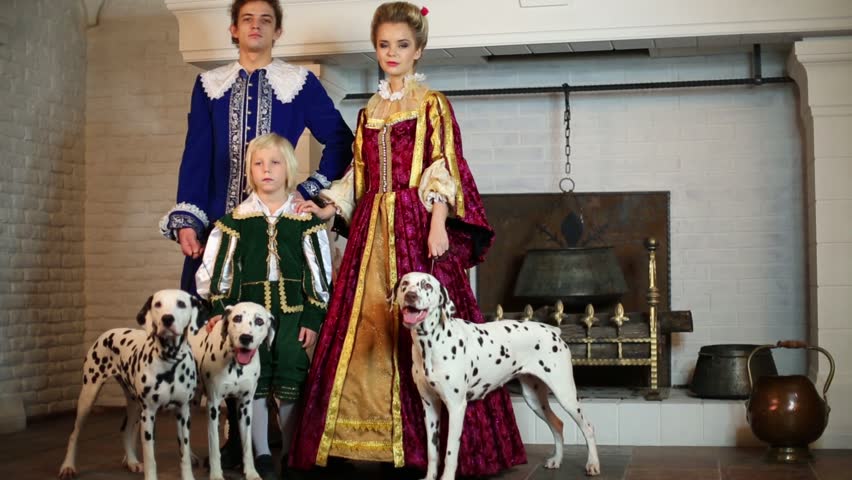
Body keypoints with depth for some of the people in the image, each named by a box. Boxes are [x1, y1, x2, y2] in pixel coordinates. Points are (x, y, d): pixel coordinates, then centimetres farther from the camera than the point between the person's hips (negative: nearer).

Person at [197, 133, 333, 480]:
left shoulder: (305, 219, 2)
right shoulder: (237, 219, 4)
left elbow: (319, 272, 2)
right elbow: (218, 268, 6)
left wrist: (313, 317, -3)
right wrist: (220, 310, -1)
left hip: (293, 312, -1)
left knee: (291, 383, 1)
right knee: (254, 383, 1)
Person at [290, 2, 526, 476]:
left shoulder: (432, 104, 2)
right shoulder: (370, 111, 18)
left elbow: (444, 169, -7)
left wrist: (438, 223, -18)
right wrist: (330, 207, 7)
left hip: (417, 225, -6)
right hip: (373, 227, 6)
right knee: (368, 327, 3)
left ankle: (426, 438, -3)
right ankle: (371, 432, 10)